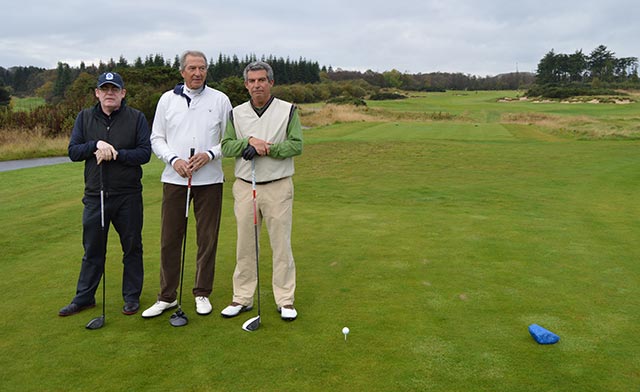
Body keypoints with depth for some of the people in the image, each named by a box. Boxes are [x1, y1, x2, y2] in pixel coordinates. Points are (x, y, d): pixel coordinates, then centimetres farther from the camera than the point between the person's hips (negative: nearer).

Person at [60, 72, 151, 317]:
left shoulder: (136, 118, -1)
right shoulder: (85, 118, 8)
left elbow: (145, 153, -8)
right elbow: (73, 152, 2)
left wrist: (115, 154, -19)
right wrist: (96, 144, -15)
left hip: (128, 195, -2)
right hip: (95, 195, 2)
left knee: (132, 248, 8)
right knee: (92, 250, 12)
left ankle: (132, 296, 21)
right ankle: (84, 297, 26)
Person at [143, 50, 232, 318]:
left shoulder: (220, 100, 5)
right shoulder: (167, 99, 8)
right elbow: (156, 138, 8)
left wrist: (209, 155, -12)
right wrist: (174, 159, -9)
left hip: (209, 179, -1)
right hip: (174, 178, 1)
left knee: (207, 239, 4)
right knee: (169, 239, 4)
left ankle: (202, 294, 19)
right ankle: (167, 296, 16)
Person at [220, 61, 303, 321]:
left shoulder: (288, 110, 1)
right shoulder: (237, 113, 10)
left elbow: (296, 145, -7)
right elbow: (226, 147, 3)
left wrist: (267, 148, -17)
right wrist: (249, 141, -14)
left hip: (278, 187, -2)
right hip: (244, 187, 3)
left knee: (281, 244, 1)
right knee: (245, 245, 8)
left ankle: (285, 300, 12)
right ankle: (242, 298, 19)